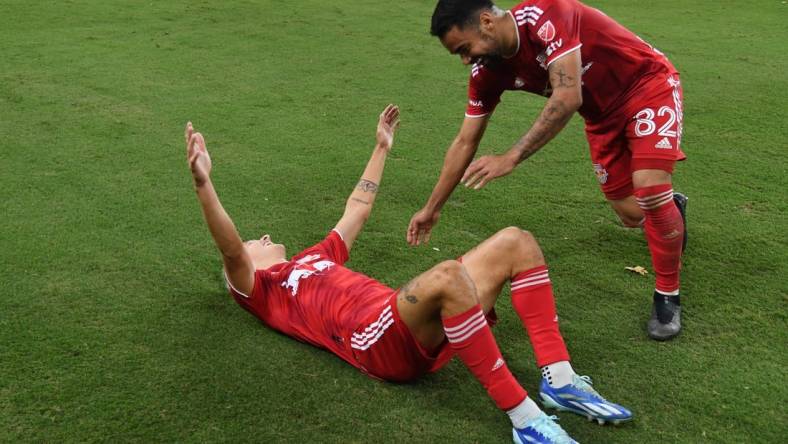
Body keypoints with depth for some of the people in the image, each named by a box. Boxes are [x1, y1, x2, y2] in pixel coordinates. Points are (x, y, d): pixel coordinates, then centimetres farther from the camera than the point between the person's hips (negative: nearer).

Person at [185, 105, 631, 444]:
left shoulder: (314, 259, 36)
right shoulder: (260, 290, 15)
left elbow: (357, 211, 44)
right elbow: (228, 249, -6)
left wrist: (382, 148, 49)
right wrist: (203, 182, -21)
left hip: (423, 329, 8)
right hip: (379, 342, -8)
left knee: (516, 242, -2)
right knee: (448, 274, -38)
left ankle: (559, 380, -12)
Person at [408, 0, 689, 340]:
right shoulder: (488, 71, -11)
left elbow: (568, 96, -41)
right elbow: (465, 143, -4)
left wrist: (511, 157, -44)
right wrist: (431, 208, -1)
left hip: (648, 85, -6)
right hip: (603, 112, 6)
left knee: (650, 188, -23)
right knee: (632, 214, 4)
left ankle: (668, 297, -2)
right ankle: (670, 206, 42)